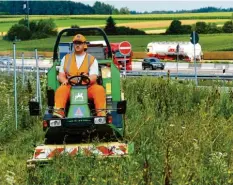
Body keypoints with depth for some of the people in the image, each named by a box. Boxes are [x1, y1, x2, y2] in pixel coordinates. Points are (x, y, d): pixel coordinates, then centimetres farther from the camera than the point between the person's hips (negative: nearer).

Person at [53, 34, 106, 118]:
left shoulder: (92, 59, 14)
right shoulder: (66, 58, 21)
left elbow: (93, 77, 0)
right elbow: (61, 75, 16)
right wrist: (64, 80, -11)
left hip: (88, 87, -1)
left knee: (99, 89, -31)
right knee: (61, 90, -32)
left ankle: (101, 113, -37)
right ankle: (59, 111, -48)